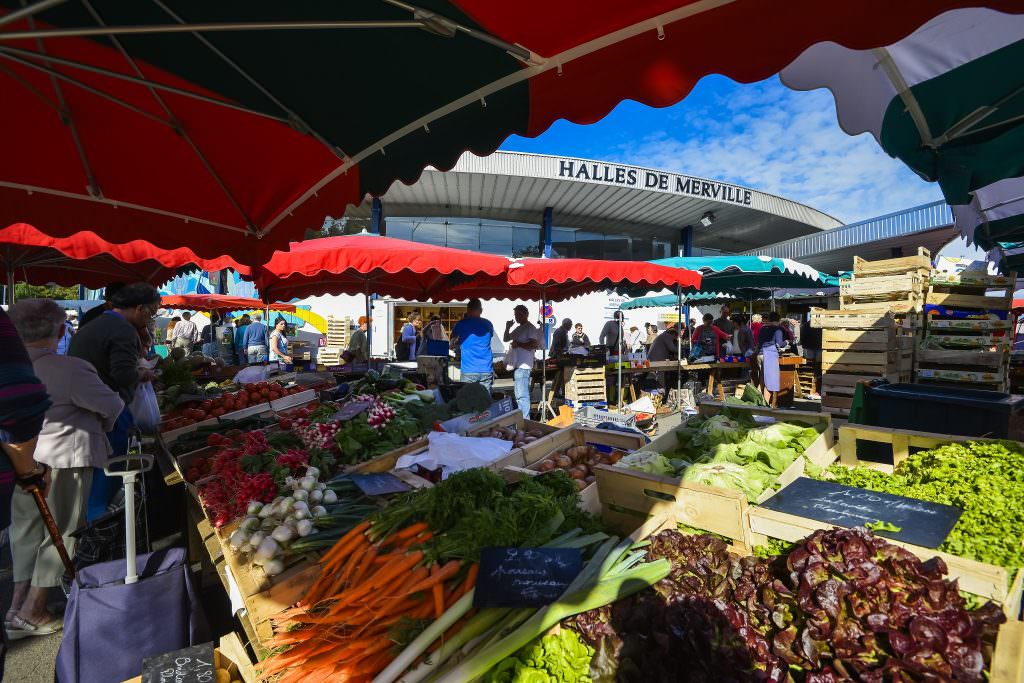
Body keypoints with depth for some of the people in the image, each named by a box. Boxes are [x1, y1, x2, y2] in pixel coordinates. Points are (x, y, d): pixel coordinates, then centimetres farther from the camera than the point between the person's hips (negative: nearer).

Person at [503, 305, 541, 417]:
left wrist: (518, 344, -12)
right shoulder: (518, 328, 20)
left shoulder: (531, 328, -7)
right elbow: (505, 339, 25)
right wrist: (507, 327, 9)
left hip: (523, 367, -10)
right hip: (516, 366, 10)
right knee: (519, 395, 15)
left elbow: (533, 345, -17)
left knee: (521, 395, -14)